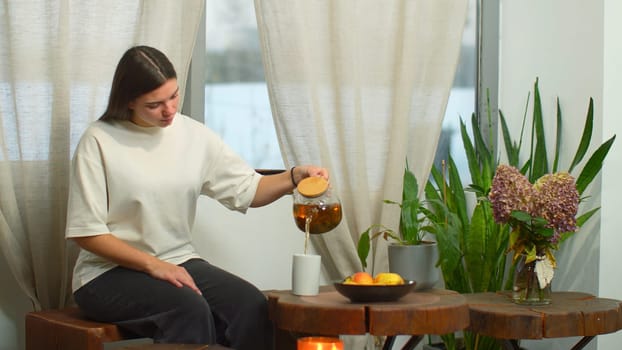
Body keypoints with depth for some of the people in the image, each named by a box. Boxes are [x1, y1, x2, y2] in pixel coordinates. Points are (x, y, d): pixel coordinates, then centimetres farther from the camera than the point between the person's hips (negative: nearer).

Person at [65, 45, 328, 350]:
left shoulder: (194, 135, 5)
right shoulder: (99, 141, -8)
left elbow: (247, 190, 6)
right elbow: (87, 232, -8)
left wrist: (295, 176, -14)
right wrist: (153, 265, -17)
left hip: (180, 261, 4)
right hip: (110, 272, -4)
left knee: (251, 305, -23)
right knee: (190, 310, -32)